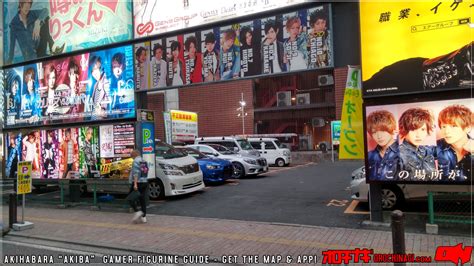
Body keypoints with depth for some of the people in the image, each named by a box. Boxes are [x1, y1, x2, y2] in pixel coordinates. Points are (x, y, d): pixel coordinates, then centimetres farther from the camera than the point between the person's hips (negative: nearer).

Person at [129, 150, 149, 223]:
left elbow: (136, 173, -19)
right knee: (142, 199, 9)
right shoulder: (144, 161, 14)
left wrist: (135, 184, -24)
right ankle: (144, 217, 9)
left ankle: (137, 212, -11)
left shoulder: (136, 161, -9)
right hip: (145, 182, 8)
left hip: (138, 182, -7)